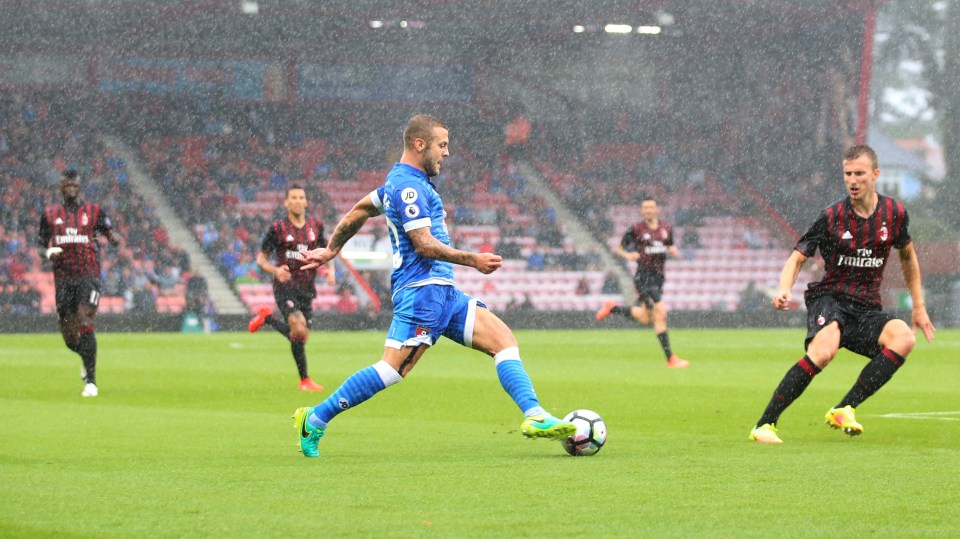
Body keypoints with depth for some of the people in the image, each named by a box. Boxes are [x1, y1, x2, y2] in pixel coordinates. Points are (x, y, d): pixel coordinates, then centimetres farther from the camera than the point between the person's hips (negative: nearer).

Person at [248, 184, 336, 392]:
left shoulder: (316, 225, 8)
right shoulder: (278, 228, -3)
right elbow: (261, 258, 1)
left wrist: (330, 270, -1)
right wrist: (275, 270, -20)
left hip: (307, 289, 5)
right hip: (285, 287, -5)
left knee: (299, 336, 10)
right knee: (299, 330, -22)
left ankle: (267, 318, 35)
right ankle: (304, 380, -6)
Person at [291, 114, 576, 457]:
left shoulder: (402, 181, 21)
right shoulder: (407, 186, -11)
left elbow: (358, 212, 31)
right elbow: (424, 244, -18)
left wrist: (331, 250, 39)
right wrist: (473, 260, -16)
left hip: (443, 291, 11)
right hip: (422, 288, -11)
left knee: (503, 339, 0)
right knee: (392, 369, -17)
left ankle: (535, 417, -9)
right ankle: (315, 420, -8)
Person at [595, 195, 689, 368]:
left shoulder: (666, 228, 6)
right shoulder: (636, 230, -6)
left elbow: (670, 246, 21)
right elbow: (619, 249, 4)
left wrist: (673, 250, -3)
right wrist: (627, 255, -18)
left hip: (658, 276, 6)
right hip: (643, 275, -6)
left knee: (644, 318, 15)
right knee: (660, 313, -15)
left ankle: (612, 308, 39)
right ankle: (670, 358, -11)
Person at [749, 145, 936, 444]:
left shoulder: (894, 213, 4)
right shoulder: (832, 217, -4)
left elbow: (907, 256, 22)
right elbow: (798, 257, 1)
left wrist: (919, 306, 23)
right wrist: (784, 290, -20)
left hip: (866, 308, 3)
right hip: (829, 298, -3)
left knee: (904, 338, -30)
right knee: (824, 349, -36)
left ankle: (844, 410, -27)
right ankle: (765, 425, -31)